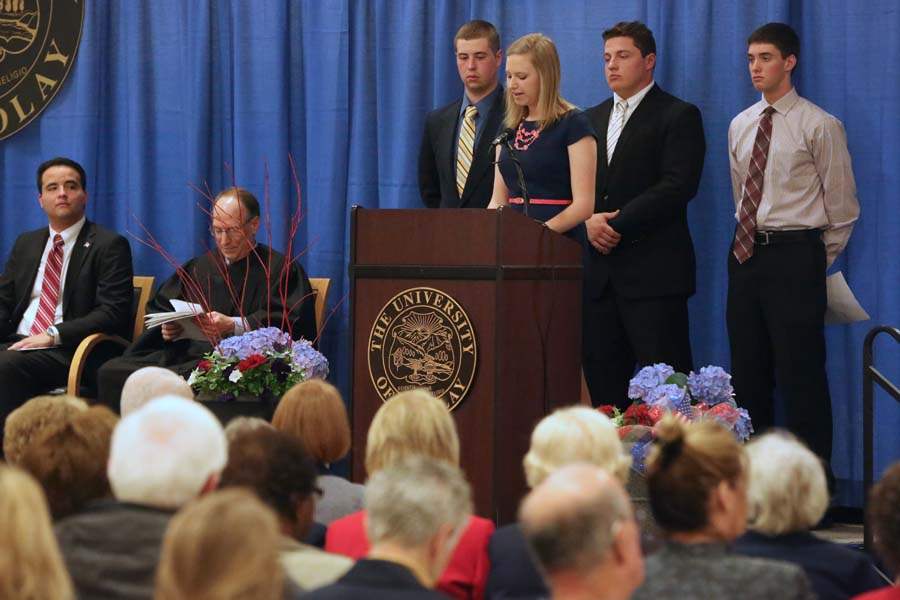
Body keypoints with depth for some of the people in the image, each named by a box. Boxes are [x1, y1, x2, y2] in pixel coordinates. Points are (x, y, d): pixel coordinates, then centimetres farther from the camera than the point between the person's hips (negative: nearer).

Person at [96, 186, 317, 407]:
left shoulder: (281, 269, 6)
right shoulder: (198, 267, 25)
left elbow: (288, 323, -8)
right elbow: (159, 307, 26)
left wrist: (233, 326, -19)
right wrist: (168, 328, 1)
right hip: (183, 354, 6)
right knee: (111, 373, -19)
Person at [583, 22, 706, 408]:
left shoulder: (679, 116, -2)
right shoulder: (593, 119, 19)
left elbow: (678, 185, -13)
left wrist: (617, 225, -14)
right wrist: (590, 220, -6)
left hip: (654, 271, -6)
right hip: (601, 271, 6)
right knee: (602, 381, 4)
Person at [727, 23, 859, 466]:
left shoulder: (819, 126, -8)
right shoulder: (740, 126, 11)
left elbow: (843, 207, -3)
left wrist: (819, 260, 2)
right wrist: (753, 238, 15)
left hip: (794, 255, -6)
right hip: (746, 251, 7)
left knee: (799, 372, -6)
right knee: (748, 369, 10)